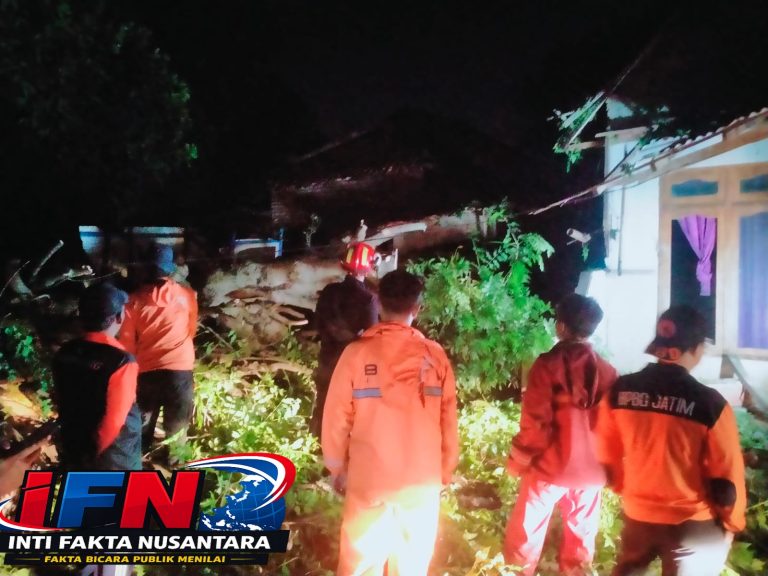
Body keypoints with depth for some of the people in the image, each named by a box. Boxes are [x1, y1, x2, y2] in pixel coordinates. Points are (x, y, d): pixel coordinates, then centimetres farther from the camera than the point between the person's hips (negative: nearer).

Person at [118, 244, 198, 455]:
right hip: (180, 369, -1)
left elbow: (127, 340, 1)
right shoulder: (187, 295, -1)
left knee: (143, 426, 19)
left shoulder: (135, 299, -3)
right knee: (176, 429, 14)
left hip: (146, 371, 1)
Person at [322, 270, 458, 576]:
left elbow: (337, 421, -4)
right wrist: (445, 472, 15)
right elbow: (448, 423, -1)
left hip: (368, 480, -1)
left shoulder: (357, 353, -11)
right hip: (423, 482, 1)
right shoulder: (435, 356, -7)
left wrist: (337, 469, 11)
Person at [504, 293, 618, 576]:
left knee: (526, 534, 11)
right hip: (590, 470, 4)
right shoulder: (606, 370, -1)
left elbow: (535, 421, -15)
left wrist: (519, 460, -3)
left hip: (549, 466, -4)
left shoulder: (548, 365, -13)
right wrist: (606, 463, 16)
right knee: (581, 537, 16)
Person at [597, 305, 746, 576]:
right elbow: (727, 475, -12)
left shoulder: (620, 390, -10)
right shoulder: (709, 404, -21)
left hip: (636, 514, 3)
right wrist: (732, 522, 5)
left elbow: (608, 454, 1)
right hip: (692, 523, -3)